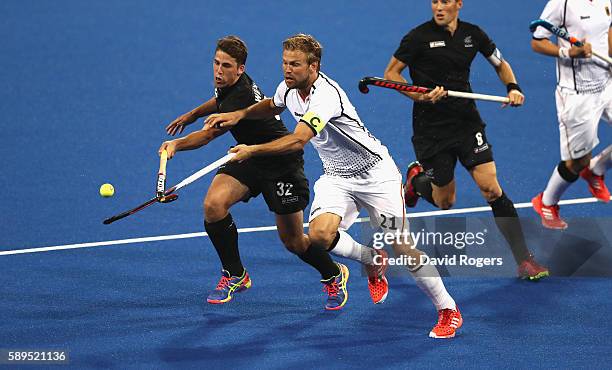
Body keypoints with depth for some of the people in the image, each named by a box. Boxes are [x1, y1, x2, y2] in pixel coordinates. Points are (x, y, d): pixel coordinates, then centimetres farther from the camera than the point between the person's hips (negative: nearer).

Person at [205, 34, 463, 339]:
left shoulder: (325, 95, -30)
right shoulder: (288, 88, -2)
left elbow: (297, 141, -40)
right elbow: (272, 106, 23)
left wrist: (252, 151, -33)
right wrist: (240, 114, 6)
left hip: (375, 173, -7)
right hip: (336, 177, 7)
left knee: (402, 248, -8)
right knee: (320, 234, -22)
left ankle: (448, 310, 10)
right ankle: (371, 260, 10)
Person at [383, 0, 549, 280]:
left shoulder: (473, 34, 1)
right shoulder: (419, 36, -11)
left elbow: (501, 65, 17)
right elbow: (391, 73, -7)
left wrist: (513, 87, -3)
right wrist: (421, 96, -22)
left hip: (467, 121, 2)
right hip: (431, 128, -2)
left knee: (491, 188, -11)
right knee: (444, 202, 6)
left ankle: (523, 259, -7)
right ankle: (417, 178, 42)